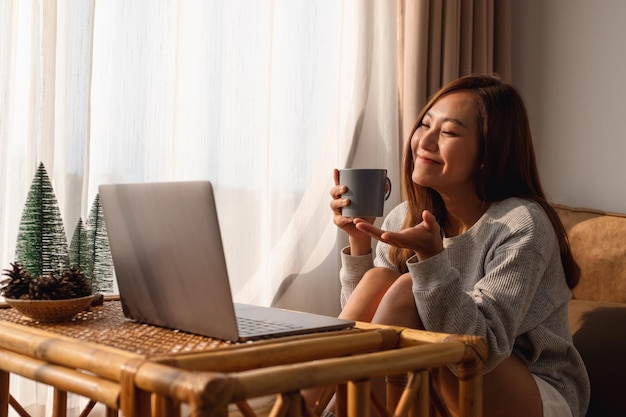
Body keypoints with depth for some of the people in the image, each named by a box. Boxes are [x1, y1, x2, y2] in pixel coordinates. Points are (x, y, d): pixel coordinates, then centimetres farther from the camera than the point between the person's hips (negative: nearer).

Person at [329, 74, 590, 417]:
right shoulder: (405, 218, 0)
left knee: (407, 290, -26)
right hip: (447, 384, 5)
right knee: (379, 279, -19)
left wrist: (431, 257, -38)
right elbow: (365, 323, -1)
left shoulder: (521, 225, -18)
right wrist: (358, 241, -14)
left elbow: (485, 347, -26)